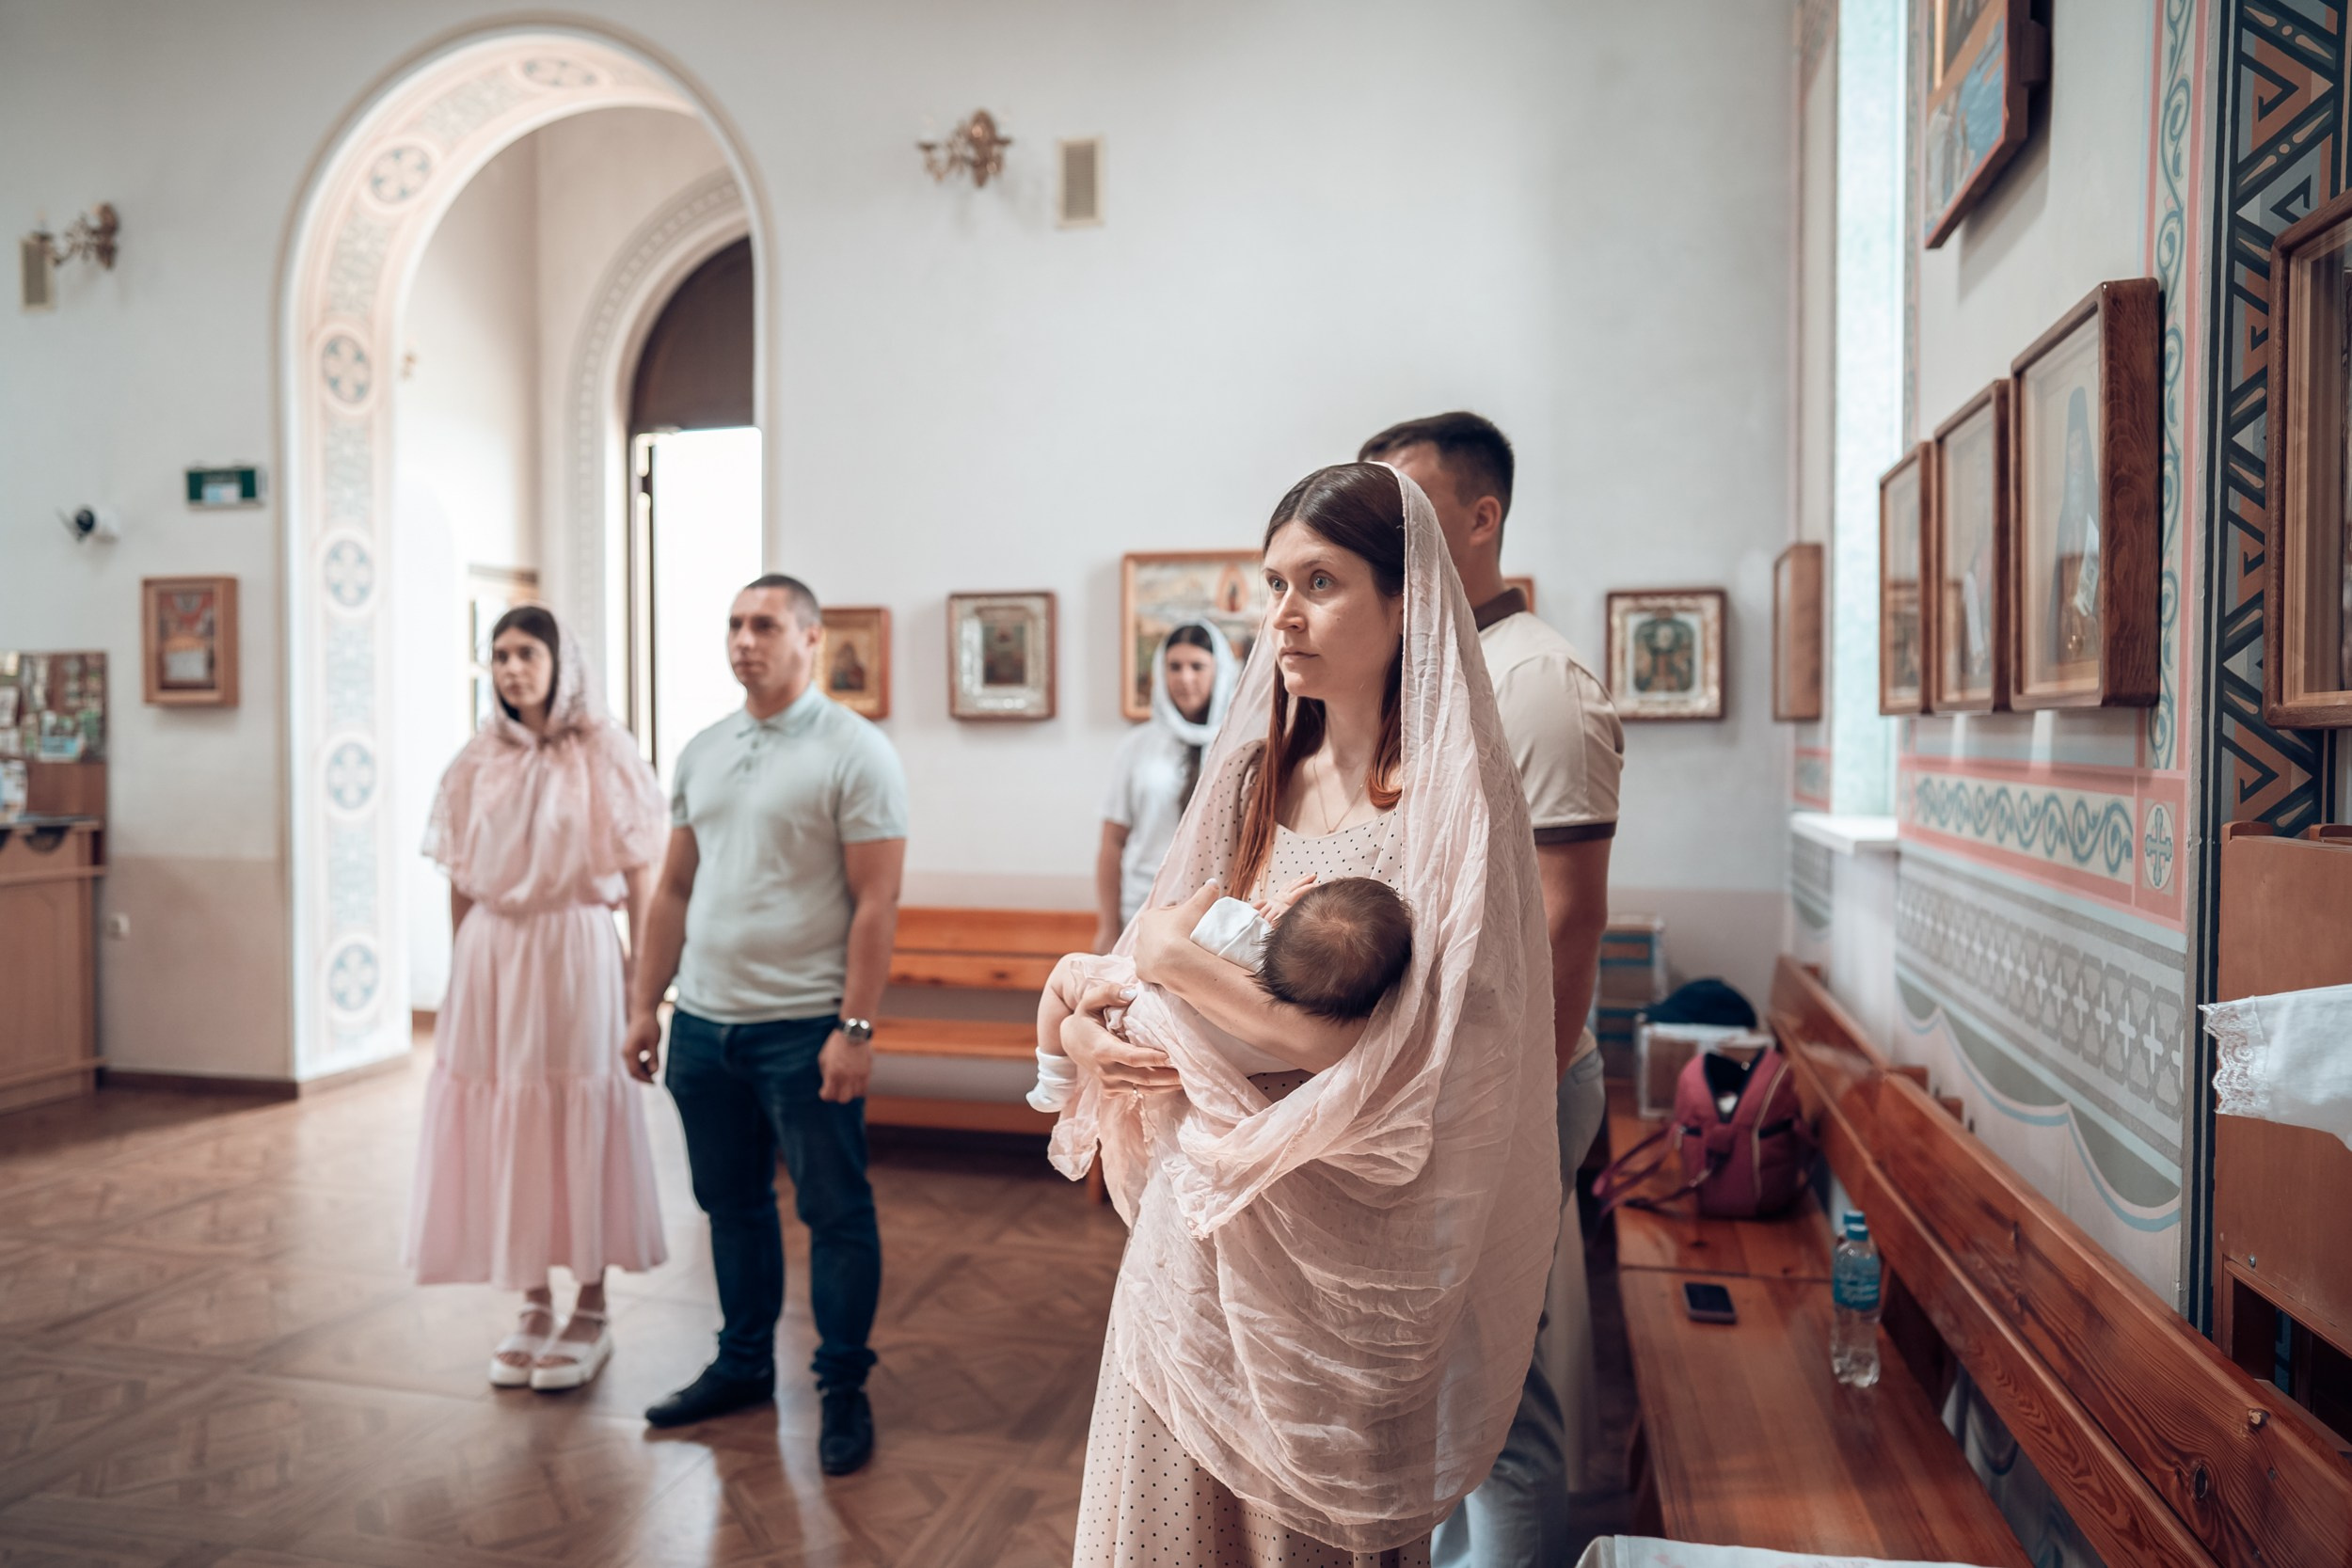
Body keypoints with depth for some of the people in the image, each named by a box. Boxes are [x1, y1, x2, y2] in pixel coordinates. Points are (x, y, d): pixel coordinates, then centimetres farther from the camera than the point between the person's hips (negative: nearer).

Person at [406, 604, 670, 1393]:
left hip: (574, 949, -4)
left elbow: (640, 870, -5)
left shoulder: (604, 751, -4)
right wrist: (459, 970, 10)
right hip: (490, 953, 4)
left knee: (580, 1123, 2)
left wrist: (639, 972, -9)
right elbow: (460, 879, 11)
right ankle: (534, 1307, 22)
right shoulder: (477, 760, 8)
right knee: (502, 1126, 7)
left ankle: (590, 1310, 16)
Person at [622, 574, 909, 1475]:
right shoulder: (701, 753, 11)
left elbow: (876, 903, -13)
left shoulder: (854, 752, -9)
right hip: (703, 1021, 6)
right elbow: (675, 890, 14)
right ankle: (744, 1365, 34)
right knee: (731, 1204, 17)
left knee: (835, 1213, 3)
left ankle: (844, 1391, 18)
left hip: (803, 1028, -6)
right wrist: (645, 1005, 11)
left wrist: (855, 1028, -18)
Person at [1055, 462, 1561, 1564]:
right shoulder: (1252, 774, 4)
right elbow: (1155, 953, 13)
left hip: (1344, 1246, -5)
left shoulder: (1450, 800, -16)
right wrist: (1086, 1027, -7)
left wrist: (1179, 965, -18)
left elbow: (1405, 1066, -23)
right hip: (1203, 1213, 6)